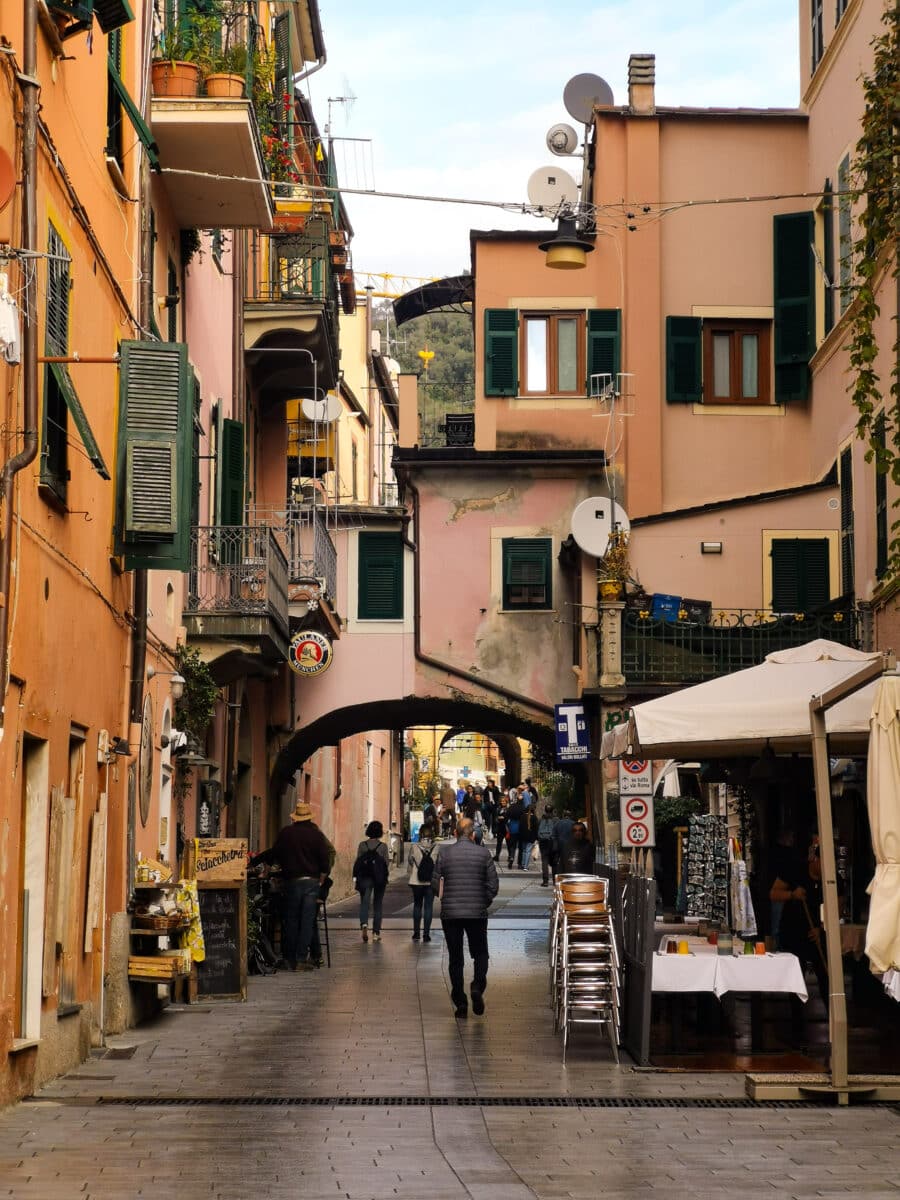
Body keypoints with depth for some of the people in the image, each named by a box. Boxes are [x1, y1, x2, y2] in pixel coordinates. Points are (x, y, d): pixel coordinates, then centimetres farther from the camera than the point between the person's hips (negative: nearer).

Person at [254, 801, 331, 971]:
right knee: (307, 922, 1)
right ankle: (301, 960, -4)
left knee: (291, 921, 10)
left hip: (292, 881, 0)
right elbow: (325, 861, -2)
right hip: (312, 881, 0)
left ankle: (290, 959, 12)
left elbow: (274, 854, 7)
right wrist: (321, 880, 10)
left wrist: (256, 860, 22)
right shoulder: (316, 834, -1)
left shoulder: (286, 833, 0)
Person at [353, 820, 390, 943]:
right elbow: (387, 863, -1)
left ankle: (364, 924, -29)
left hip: (364, 877, 0)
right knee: (377, 905, 9)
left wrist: (356, 877, 5)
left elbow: (357, 862, 0)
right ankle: (376, 932, 9)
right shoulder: (383, 846, -4)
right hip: (379, 878, 0)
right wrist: (386, 876, 12)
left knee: (364, 902, -2)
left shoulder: (362, 845, -1)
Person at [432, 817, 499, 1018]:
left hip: (450, 913, 1)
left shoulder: (444, 853, -1)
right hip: (477, 913, -1)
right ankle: (477, 987, -11)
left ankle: (460, 1002, 7)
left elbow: (435, 883, 0)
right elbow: (493, 885, -2)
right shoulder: (483, 853, -2)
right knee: (480, 954, 14)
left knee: (455, 958, 9)